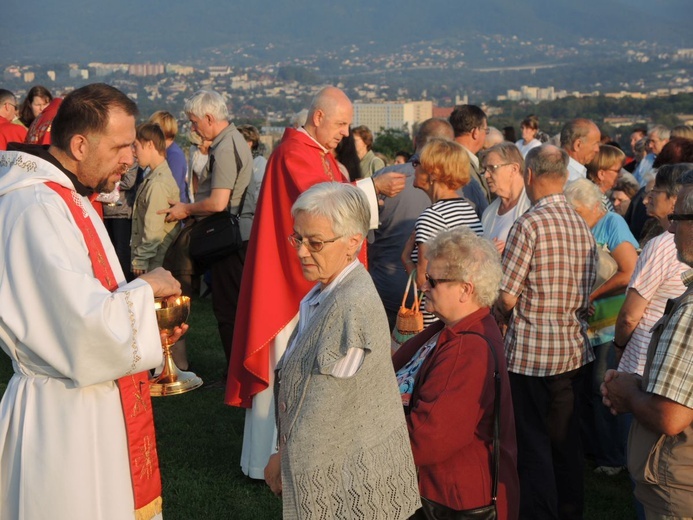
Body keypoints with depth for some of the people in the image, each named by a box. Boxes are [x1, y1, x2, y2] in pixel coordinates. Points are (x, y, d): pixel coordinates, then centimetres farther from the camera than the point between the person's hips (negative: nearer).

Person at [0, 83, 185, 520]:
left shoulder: (68, 198, 10)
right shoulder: (37, 207, -22)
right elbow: (85, 327, -28)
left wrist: (147, 326, 6)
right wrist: (144, 291, -11)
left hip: (94, 406, 10)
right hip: (64, 417, -10)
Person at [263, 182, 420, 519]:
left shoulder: (352, 307, -24)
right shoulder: (327, 292, 5)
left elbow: (323, 409, -20)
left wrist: (284, 460, -7)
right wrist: (285, 454, 8)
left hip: (348, 476, -8)